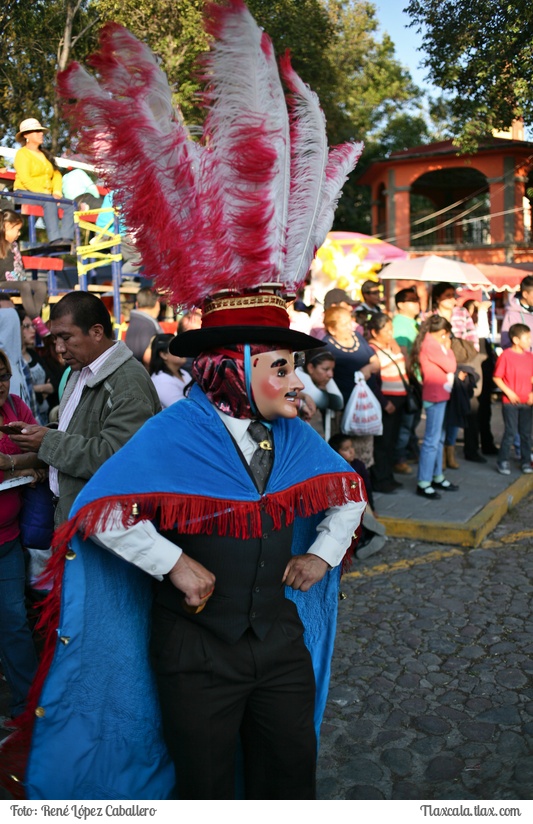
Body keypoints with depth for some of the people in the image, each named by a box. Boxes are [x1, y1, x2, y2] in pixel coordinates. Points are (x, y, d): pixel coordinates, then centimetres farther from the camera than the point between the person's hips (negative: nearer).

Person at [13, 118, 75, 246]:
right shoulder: (22, 154, 2)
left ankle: (66, 237, -32)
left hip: (46, 195, 6)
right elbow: (25, 179, -12)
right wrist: (44, 193, -21)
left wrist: (57, 191, -5)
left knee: (70, 205, -19)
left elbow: (56, 174, 15)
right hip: (25, 193, -6)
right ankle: (55, 239, -45)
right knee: (49, 202, -36)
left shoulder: (45, 154, 24)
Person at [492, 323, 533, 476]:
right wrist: (508, 392, -14)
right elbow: (497, 378, -7)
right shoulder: (506, 355, -10)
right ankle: (503, 462, 9)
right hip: (510, 402, -5)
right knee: (511, 432, -4)